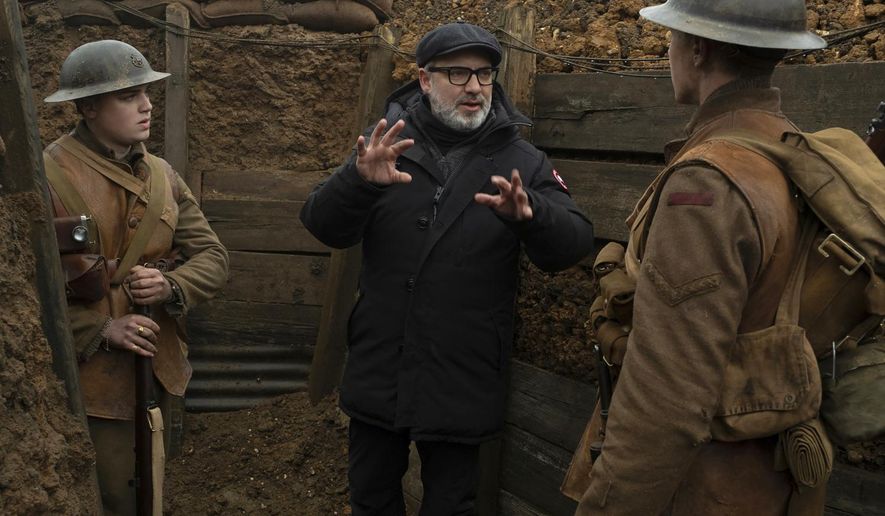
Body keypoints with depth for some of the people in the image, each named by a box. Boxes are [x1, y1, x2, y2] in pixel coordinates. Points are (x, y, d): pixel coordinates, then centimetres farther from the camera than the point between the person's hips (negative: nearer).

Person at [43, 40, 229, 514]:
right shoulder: (46, 177, -14)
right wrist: (100, 329, -19)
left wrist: (171, 286, -15)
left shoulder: (161, 174, 6)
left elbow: (212, 258, 6)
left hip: (160, 372, 6)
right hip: (92, 381, -6)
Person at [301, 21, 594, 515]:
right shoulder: (389, 143, -1)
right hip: (379, 372, 2)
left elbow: (575, 244, -12)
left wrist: (529, 214, -34)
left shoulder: (521, 161, -3)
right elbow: (324, 226, -11)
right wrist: (359, 180, -32)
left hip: (463, 382, -1)